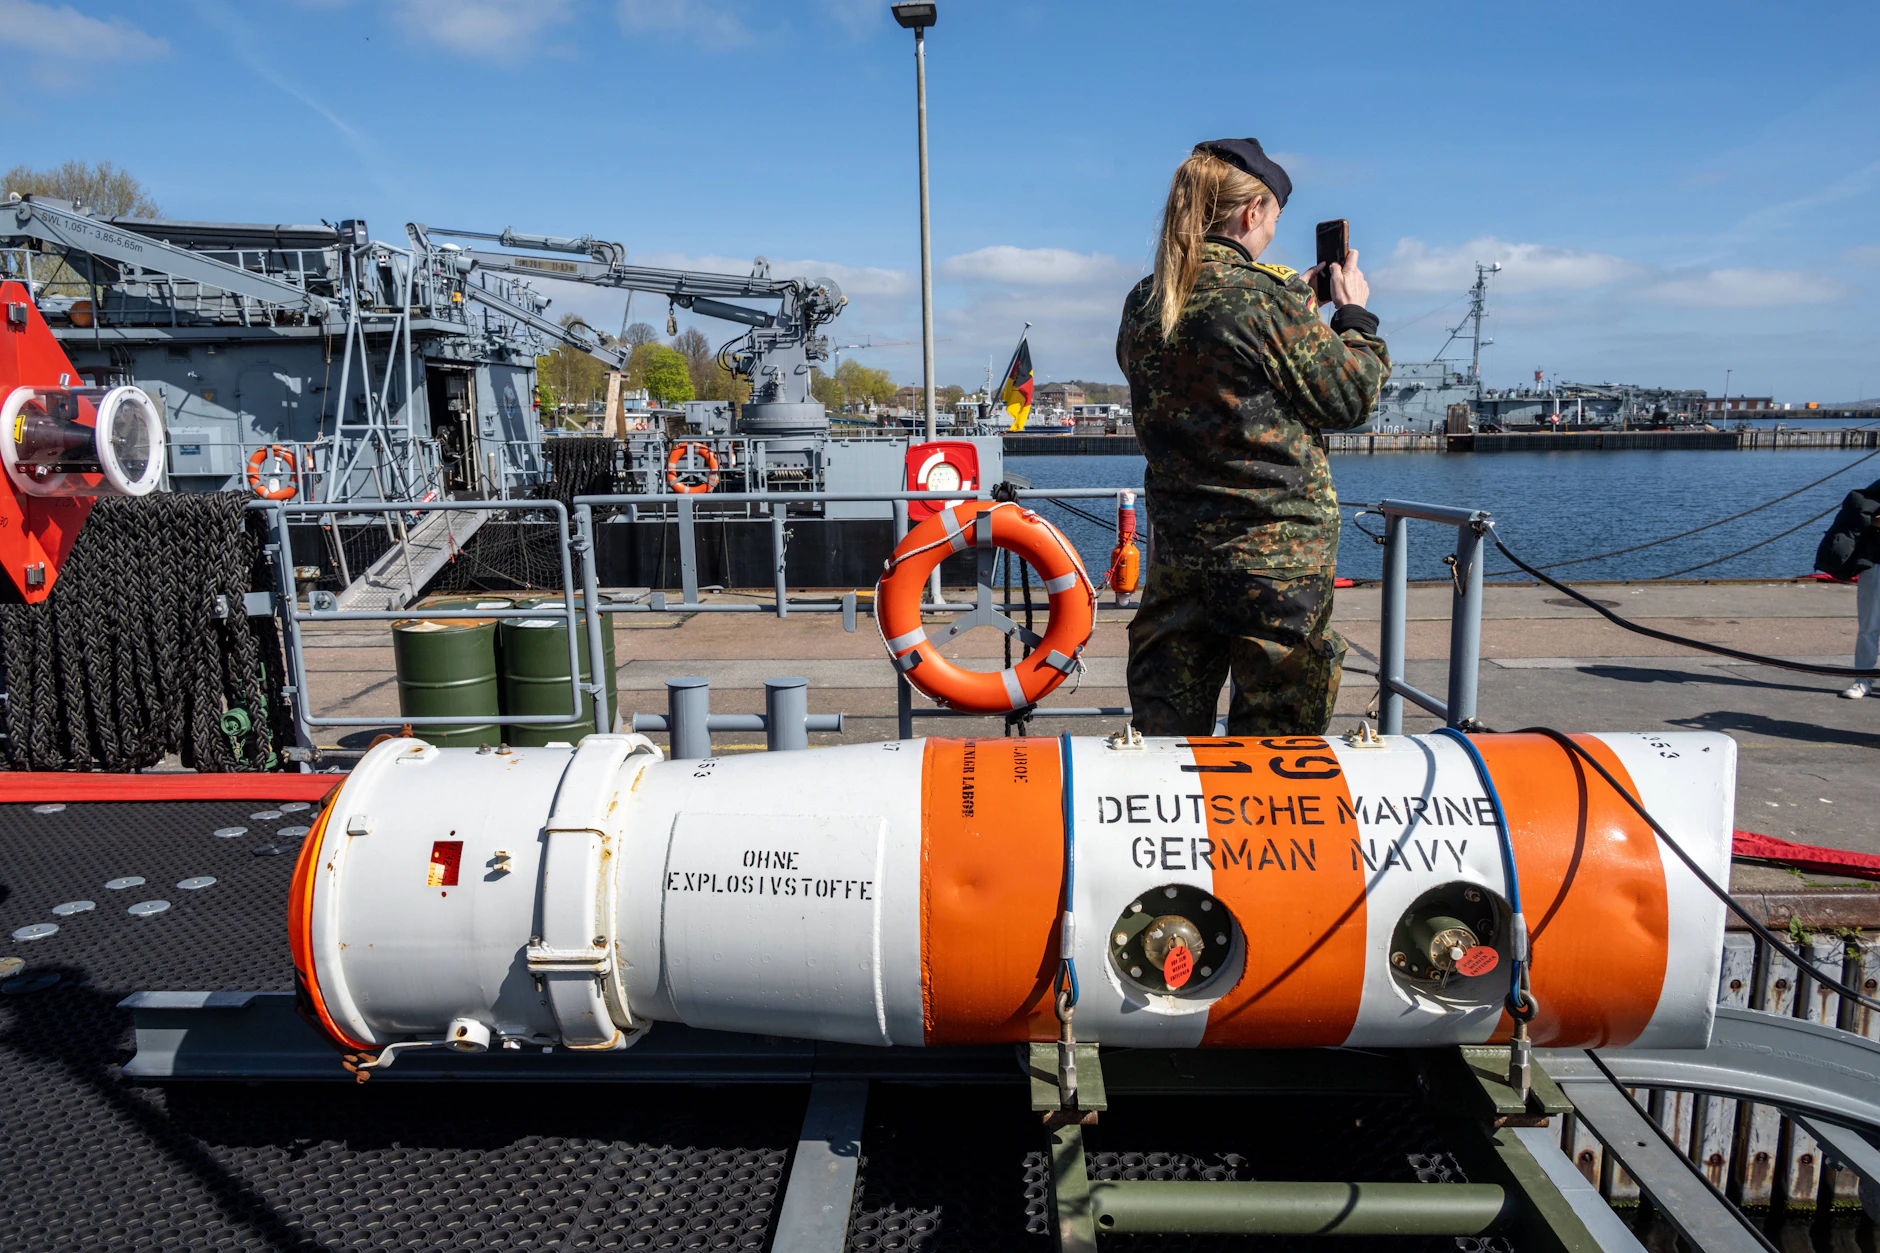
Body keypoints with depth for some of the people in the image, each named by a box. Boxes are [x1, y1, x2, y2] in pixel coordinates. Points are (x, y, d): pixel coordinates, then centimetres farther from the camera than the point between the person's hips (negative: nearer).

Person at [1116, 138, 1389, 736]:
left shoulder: (1142, 306, 4)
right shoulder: (1267, 300, -14)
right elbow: (1351, 399, -5)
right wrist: (1356, 312, 9)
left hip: (1177, 549, 6)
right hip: (1277, 552, -5)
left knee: (1165, 727, 12)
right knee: (1276, 733, 7)